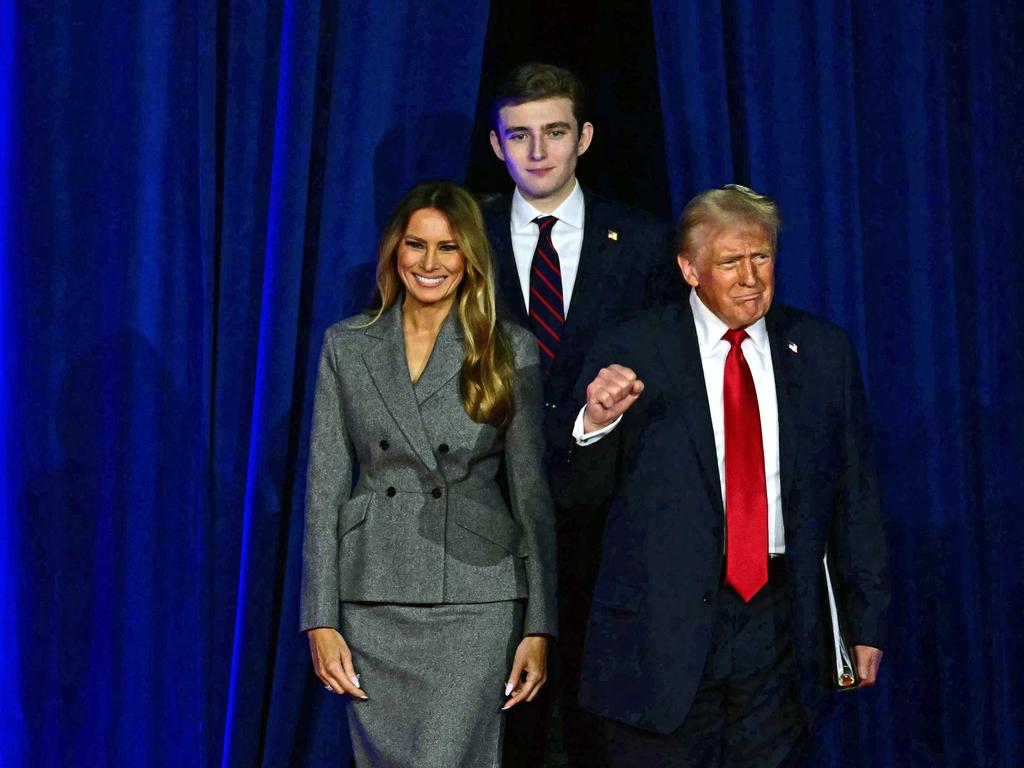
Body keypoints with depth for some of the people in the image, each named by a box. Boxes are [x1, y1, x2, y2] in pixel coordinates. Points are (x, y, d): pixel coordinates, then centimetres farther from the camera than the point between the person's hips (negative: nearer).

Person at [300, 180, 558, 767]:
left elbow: (531, 492, 3)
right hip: (373, 603, 2)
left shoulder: (511, 352, 2)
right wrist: (321, 620, -2)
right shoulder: (347, 346, 7)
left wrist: (540, 627, -2)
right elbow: (325, 486, 5)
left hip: (474, 606, -2)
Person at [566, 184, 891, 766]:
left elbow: (857, 497, 10)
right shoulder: (631, 351, -1)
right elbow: (586, 491, 2)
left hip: (781, 624, 2)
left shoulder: (825, 352, 7)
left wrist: (867, 623, 10)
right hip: (665, 624, -2)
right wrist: (596, 423, -19)